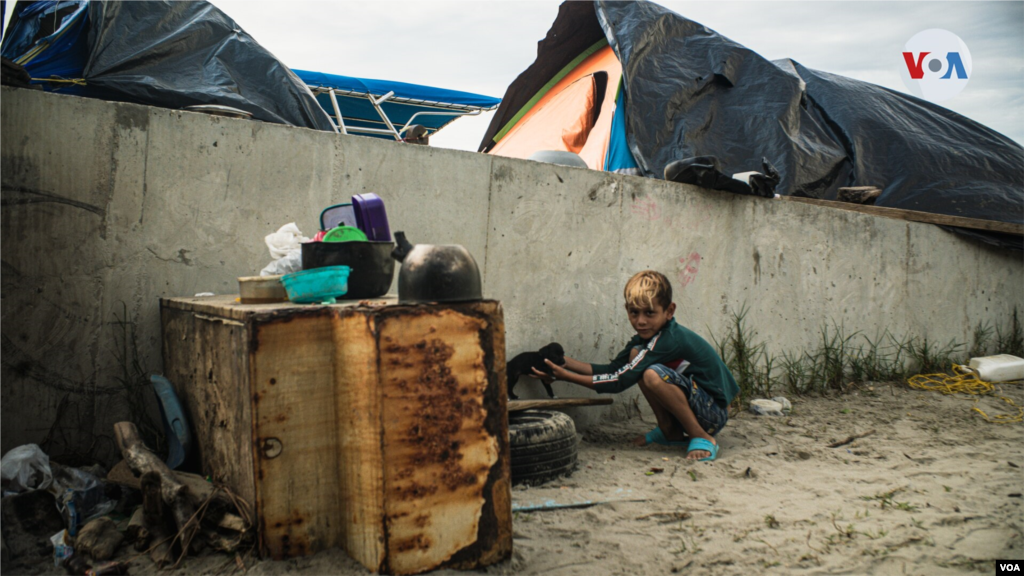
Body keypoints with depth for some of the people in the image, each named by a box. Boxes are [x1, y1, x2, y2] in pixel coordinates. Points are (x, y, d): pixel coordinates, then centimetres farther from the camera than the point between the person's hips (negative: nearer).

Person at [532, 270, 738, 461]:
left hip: (714, 412, -9)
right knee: (636, 354, 0)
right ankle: (671, 432, 8)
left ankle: (702, 438, -13)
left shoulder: (669, 340, -25)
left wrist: (566, 376, -22)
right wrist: (565, 362, -6)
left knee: (654, 375, -31)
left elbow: (619, 382, -25)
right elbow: (612, 370, 3)